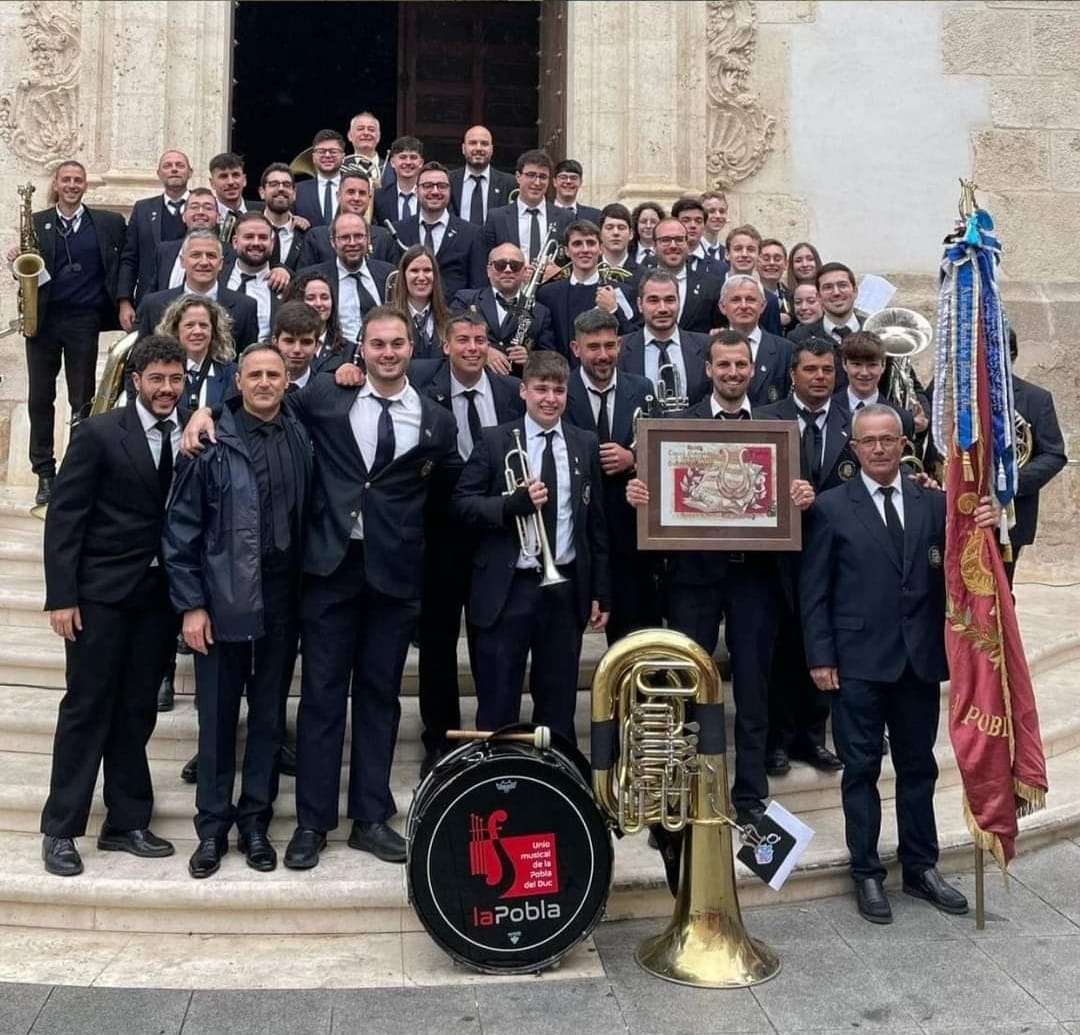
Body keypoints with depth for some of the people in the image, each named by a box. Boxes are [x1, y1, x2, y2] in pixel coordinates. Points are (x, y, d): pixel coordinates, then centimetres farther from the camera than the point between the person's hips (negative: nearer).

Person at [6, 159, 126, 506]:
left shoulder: (107, 222, 5)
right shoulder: (36, 222, 8)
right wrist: (17, 261, -11)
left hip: (83, 321, -2)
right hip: (42, 319, 2)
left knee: (83, 400, 3)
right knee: (40, 398, 3)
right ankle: (45, 474, 11)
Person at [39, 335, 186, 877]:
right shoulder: (99, 433, -6)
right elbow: (64, 516, -8)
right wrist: (61, 596, -13)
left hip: (159, 593, 3)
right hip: (102, 592, -3)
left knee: (137, 710, 11)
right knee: (86, 708, 3)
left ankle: (126, 822, 22)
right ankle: (60, 829, 14)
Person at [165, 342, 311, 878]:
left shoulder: (299, 439, 3)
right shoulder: (211, 442, -6)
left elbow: (306, 516, 7)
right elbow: (181, 527, -4)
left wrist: (304, 590, 3)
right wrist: (190, 603, -7)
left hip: (281, 602, 3)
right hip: (222, 601, -2)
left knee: (269, 716, 11)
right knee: (218, 718, 7)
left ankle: (255, 822, 25)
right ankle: (212, 827, 21)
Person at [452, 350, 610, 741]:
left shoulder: (585, 444, 7)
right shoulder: (495, 441, -1)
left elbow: (596, 522, 10)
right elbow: (462, 504, -4)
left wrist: (601, 591, 8)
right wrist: (516, 503, -20)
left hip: (566, 588, 3)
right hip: (506, 589, -2)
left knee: (558, 705, 12)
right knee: (497, 707, 5)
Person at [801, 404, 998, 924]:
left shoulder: (934, 502, 6)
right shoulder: (831, 507, -3)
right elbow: (814, 590, -4)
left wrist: (981, 529, -19)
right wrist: (820, 658, -8)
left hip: (920, 660, 3)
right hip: (859, 662, -3)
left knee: (918, 766, 14)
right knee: (861, 769, 6)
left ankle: (920, 867, 28)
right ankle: (866, 874, 18)